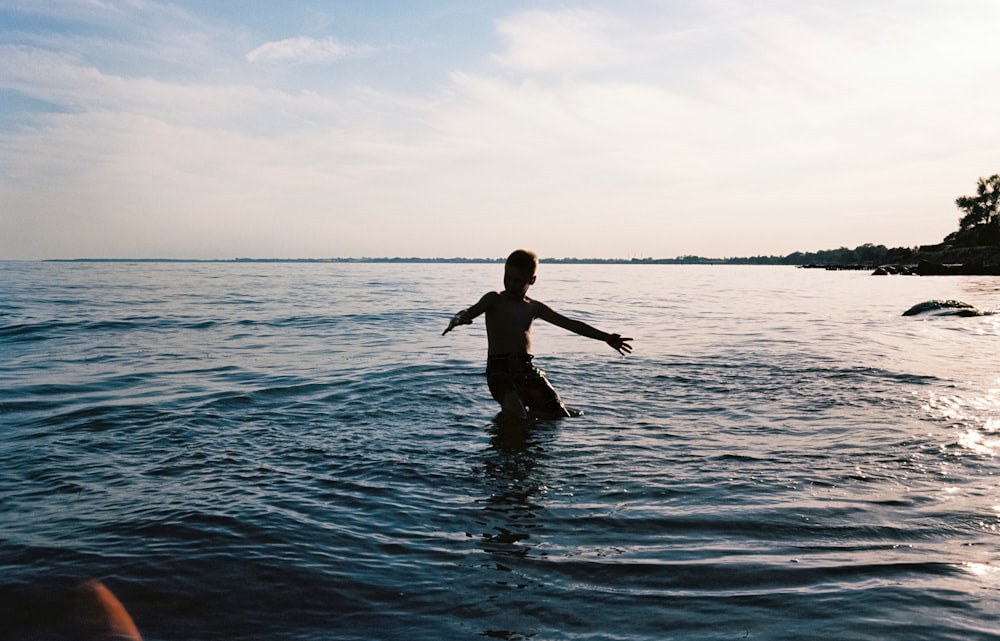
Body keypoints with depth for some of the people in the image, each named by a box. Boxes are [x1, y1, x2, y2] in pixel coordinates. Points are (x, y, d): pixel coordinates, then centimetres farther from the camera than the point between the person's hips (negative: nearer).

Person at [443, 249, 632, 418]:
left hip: (527, 369, 5)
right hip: (499, 369, -4)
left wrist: (606, 337, 11)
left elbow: (570, 324, 15)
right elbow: (473, 310, -11)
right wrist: (459, 318, -37)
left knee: (560, 416, -1)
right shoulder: (494, 299, 6)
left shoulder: (534, 308, 16)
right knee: (515, 413, -30)